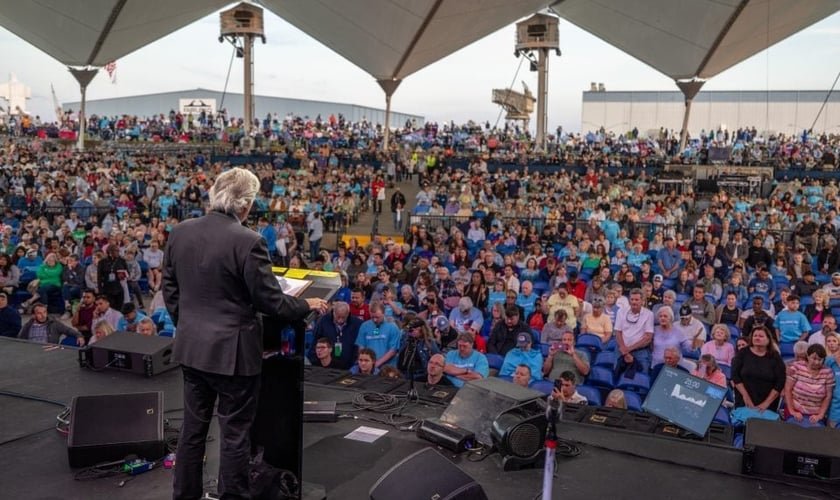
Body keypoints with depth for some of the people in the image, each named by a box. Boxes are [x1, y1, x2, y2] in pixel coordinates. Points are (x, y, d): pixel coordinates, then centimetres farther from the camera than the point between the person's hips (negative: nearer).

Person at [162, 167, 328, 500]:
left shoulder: (179, 233, 0)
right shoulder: (248, 241, -19)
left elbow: (169, 289, 9)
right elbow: (270, 301, -15)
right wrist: (307, 305, 2)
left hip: (191, 346, 6)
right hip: (232, 350, -6)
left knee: (192, 428, 18)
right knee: (235, 434, 7)